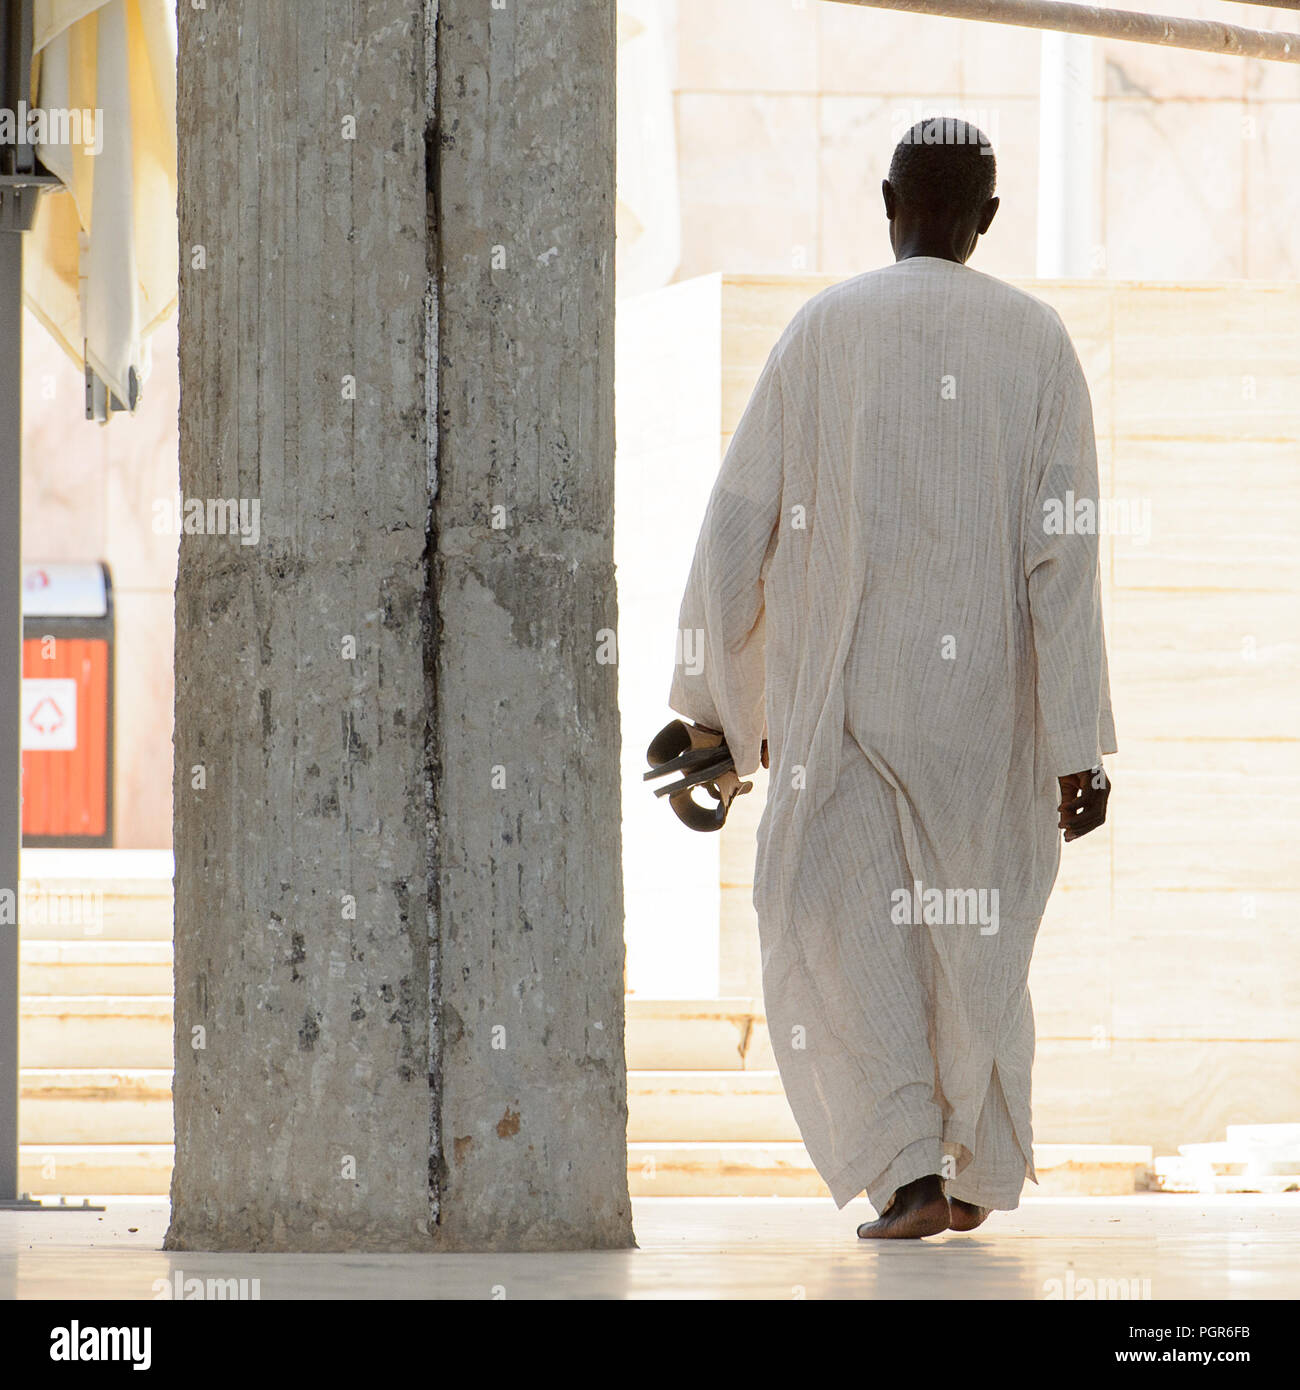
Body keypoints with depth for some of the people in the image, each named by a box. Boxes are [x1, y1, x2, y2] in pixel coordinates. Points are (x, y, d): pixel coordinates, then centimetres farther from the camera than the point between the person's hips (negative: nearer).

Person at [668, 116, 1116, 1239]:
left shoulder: (821, 332, -3)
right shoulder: (1037, 341, -3)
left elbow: (740, 527, -2)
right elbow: (1065, 554, -10)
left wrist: (719, 700, 8)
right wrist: (1080, 746, -10)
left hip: (847, 694, -2)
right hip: (989, 709, 2)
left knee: (844, 936, 4)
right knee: (973, 929, 19)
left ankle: (907, 1171, -13)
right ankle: (979, 1176, 28)